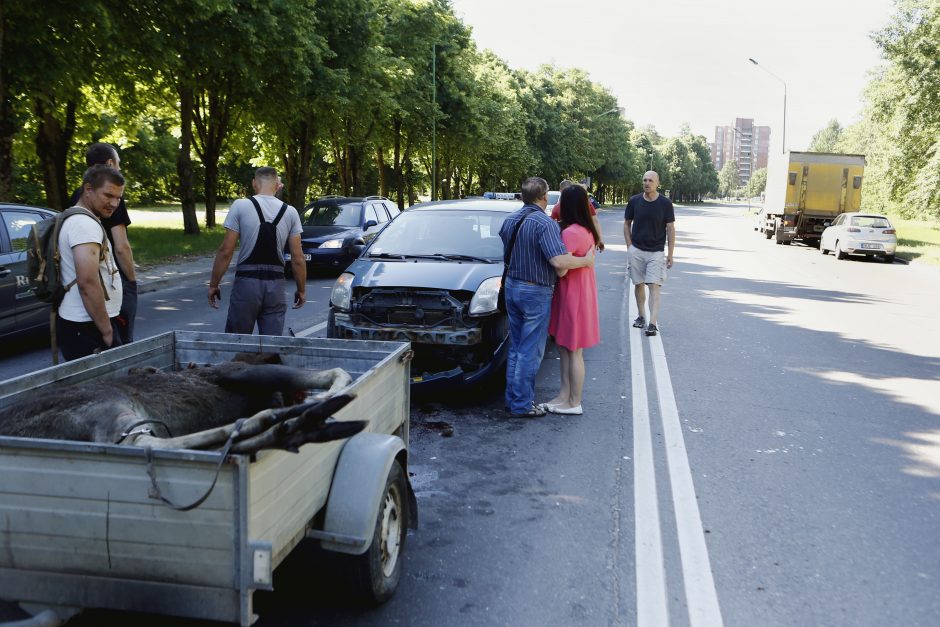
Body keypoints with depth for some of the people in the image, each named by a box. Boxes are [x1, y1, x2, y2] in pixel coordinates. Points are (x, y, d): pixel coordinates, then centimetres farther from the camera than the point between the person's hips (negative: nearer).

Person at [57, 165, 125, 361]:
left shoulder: (76, 219, 17)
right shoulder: (85, 224, -16)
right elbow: (87, 282, -25)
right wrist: (107, 330, -19)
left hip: (79, 324, 10)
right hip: (87, 329, -10)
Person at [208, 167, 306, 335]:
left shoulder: (240, 206, -4)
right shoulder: (290, 212, 3)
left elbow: (225, 251, -7)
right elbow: (297, 258, 0)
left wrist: (213, 284, 2)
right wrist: (301, 289, 11)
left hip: (247, 282, -2)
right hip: (275, 285, 2)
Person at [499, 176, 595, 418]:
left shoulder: (509, 221, 6)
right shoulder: (544, 223, -19)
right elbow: (559, 262, -27)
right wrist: (586, 260, -14)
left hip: (511, 287, 8)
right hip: (535, 292, -8)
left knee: (515, 348, 17)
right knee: (530, 352, 1)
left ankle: (512, 399, 24)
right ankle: (522, 405, 6)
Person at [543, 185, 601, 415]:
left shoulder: (571, 233, -22)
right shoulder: (587, 230, 8)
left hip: (573, 296, -9)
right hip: (581, 291, 9)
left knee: (573, 351, 1)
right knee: (565, 347, 17)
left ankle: (574, 403, 11)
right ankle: (565, 395, 25)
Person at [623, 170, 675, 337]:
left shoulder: (665, 203, -4)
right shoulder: (634, 201, 0)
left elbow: (670, 229, 0)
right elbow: (627, 224, 11)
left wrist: (670, 254, -4)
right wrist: (630, 246, 2)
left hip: (656, 252, -2)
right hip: (637, 250, 2)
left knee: (654, 286, -10)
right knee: (639, 284, 9)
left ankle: (652, 323, -14)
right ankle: (641, 316, 24)